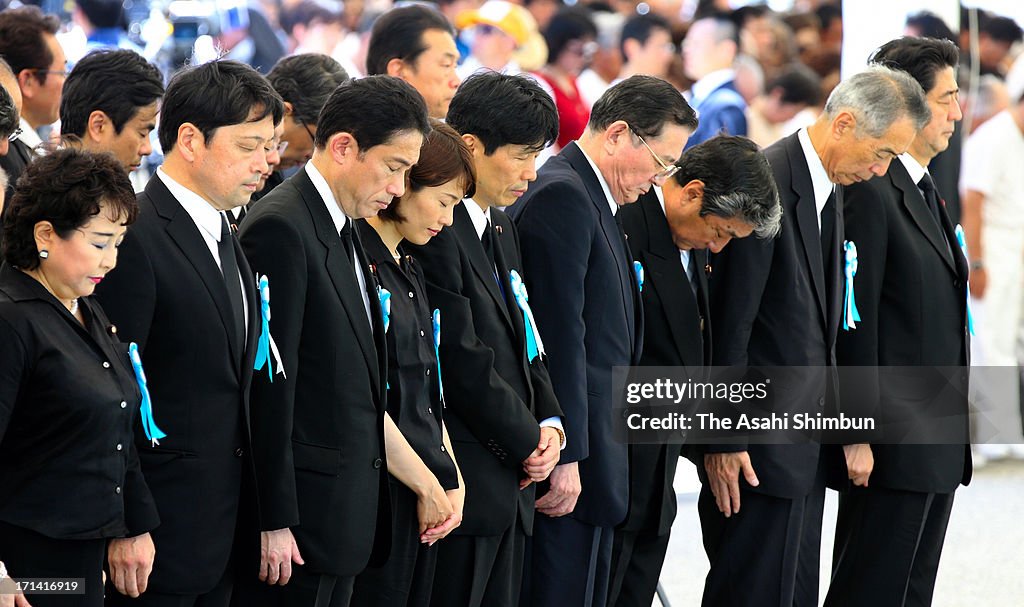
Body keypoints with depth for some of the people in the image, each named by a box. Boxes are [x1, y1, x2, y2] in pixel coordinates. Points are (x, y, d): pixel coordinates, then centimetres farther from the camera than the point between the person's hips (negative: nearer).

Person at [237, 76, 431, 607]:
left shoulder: (342, 229, 15)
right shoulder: (281, 229, -14)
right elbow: (268, 386, -17)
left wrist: (423, 481, 16)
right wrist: (274, 523, -18)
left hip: (344, 514, 9)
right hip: (302, 517, -9)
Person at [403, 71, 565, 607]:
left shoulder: (500, 227, 17)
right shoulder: (434, 232, -16)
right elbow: (462, 362, -18)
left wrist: (549, 421, 4)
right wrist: (528, 443, -7)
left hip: (510, 483, 9)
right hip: (462, 483, -9)